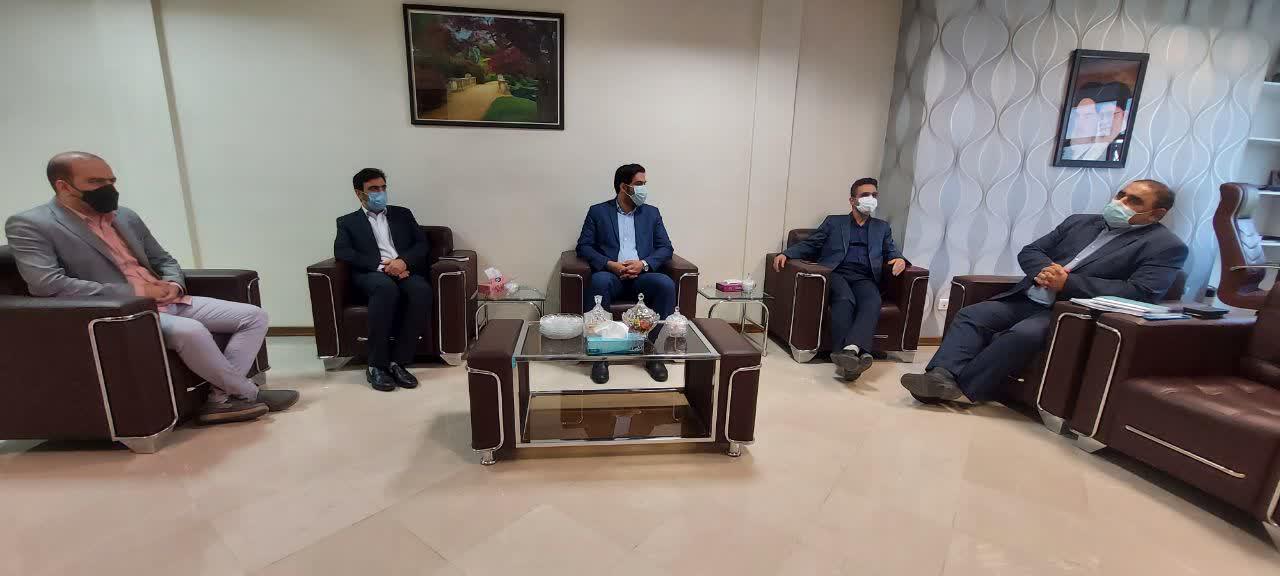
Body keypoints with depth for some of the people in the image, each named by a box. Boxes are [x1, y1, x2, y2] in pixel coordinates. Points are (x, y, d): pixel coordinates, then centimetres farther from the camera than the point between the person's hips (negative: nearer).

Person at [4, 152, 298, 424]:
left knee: (254, 316, -8)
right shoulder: (29, 225, -4)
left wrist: (174, 285, -2)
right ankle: (248, 393, -16)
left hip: (167, 302, 7)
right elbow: (48, 284, -17)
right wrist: (135, 292, -17)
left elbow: (164, 260, 22)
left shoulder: (126, 216, 16)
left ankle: (222, 398, -13)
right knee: (189, 331, -37)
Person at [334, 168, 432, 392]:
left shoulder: (402, 214, 25)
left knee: (422, 290, -34)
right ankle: (377, 365, -29)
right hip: (371, 274, -2)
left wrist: (404, 261, -10)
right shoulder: (348, 222, 19)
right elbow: (342, 252, 1)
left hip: (405, 271, 2)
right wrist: (381, 265, -15)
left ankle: (398, 361, -27)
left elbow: (422, 244, 12)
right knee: (386, 287, -39)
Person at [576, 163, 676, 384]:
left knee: (666, 284, -30)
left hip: (642, 275, 2)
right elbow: (583, 247, 3)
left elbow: (665, 248, 9)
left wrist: (644, 263, -11)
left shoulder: (652, 213, 17)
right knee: (599, 281, -37)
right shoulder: (598, 212, 11)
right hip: (611, 274, -2)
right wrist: (610, 264, -14)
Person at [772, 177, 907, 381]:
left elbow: (891, 252, 20)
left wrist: (899, 259, -6)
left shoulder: (882, 227, 31)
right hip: (836, 273, -2)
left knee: (873, 302, -34)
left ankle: (850, 349, -52)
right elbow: (809, 245, 14)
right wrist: (786, 254, -5)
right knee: (845, 300, -36)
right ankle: (846, 357, -46)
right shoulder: (833, 222, 23)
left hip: (864, 278, 2)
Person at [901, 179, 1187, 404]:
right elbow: (1029, 251, 16)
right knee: (970, 315, -17)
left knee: (1023, 334, -35)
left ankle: (963, 388, -28)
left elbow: (1142, 292, -12)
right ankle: (942, 376, -33)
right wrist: (1044, 270, -9)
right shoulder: (1079, 221, 19)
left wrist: (1067, 282, -18)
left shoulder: (1166, 247, 3)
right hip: (1028, 298, 6)